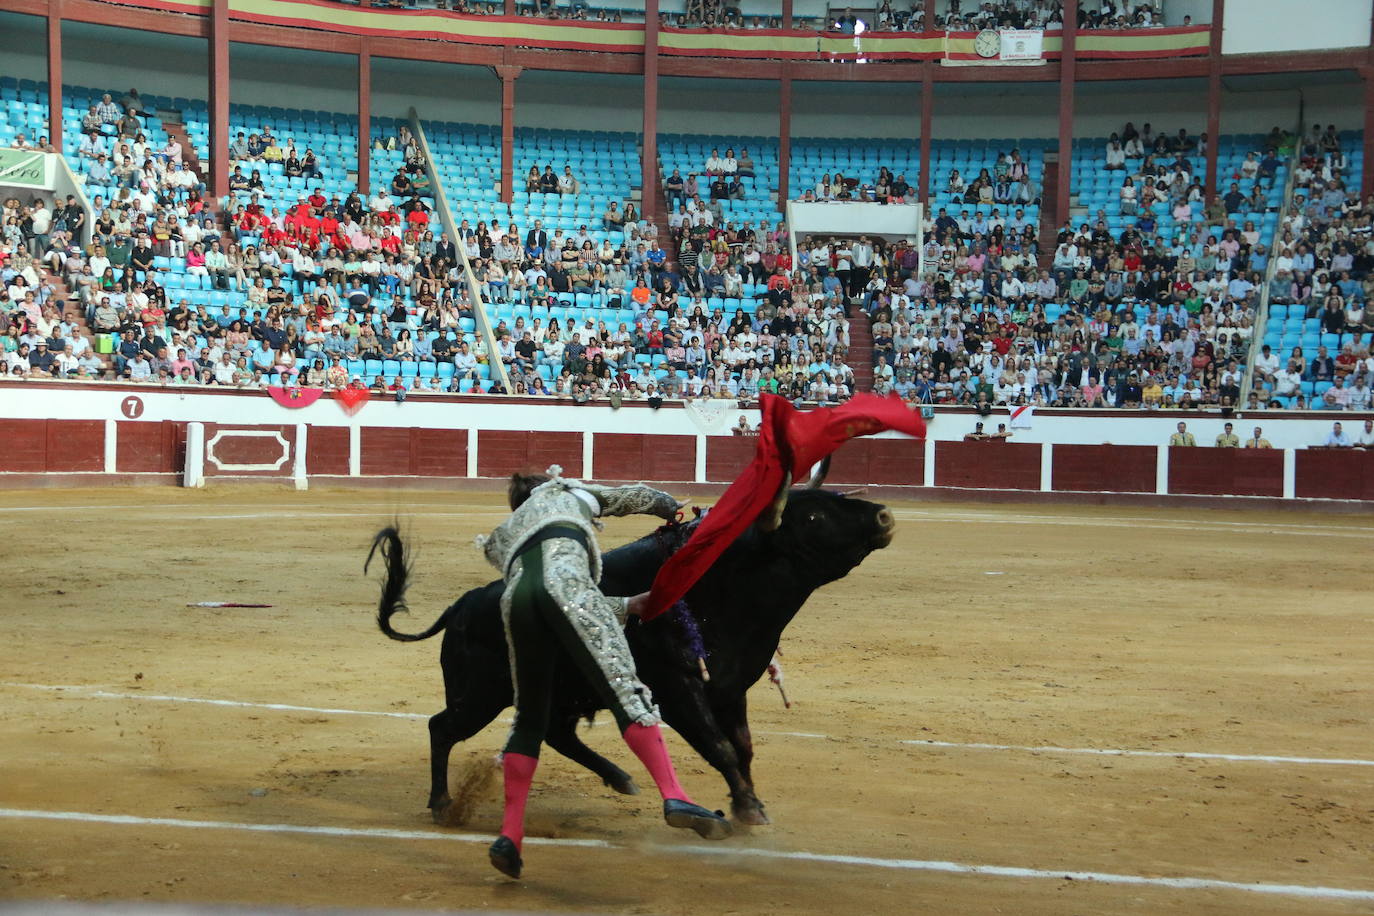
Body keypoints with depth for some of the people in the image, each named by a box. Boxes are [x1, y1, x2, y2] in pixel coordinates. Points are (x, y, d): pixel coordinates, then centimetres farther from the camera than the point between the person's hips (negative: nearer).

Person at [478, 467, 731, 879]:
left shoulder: (504, 536, 42)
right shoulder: (565, 493, 37)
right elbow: (642, 497, 43)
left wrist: (626, 606, 26)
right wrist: (673, 509, 63)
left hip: (516, 598, 4)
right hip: (563, 580, -4)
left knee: (529, 718, 13)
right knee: (625, 689, -14)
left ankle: (509, 836, 4)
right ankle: (674, 798, -31)